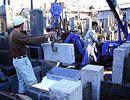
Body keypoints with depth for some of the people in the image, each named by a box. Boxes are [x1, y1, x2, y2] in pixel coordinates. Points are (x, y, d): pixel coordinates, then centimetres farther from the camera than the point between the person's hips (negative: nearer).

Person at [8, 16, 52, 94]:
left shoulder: (12, 34, 12)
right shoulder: (17, 34, -21)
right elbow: (31, 40, -27)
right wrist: (45, 37, -21)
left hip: (16, 60, 11)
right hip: (22, 60, -10)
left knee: (22, 80, 18)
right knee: (31, 81, -5)